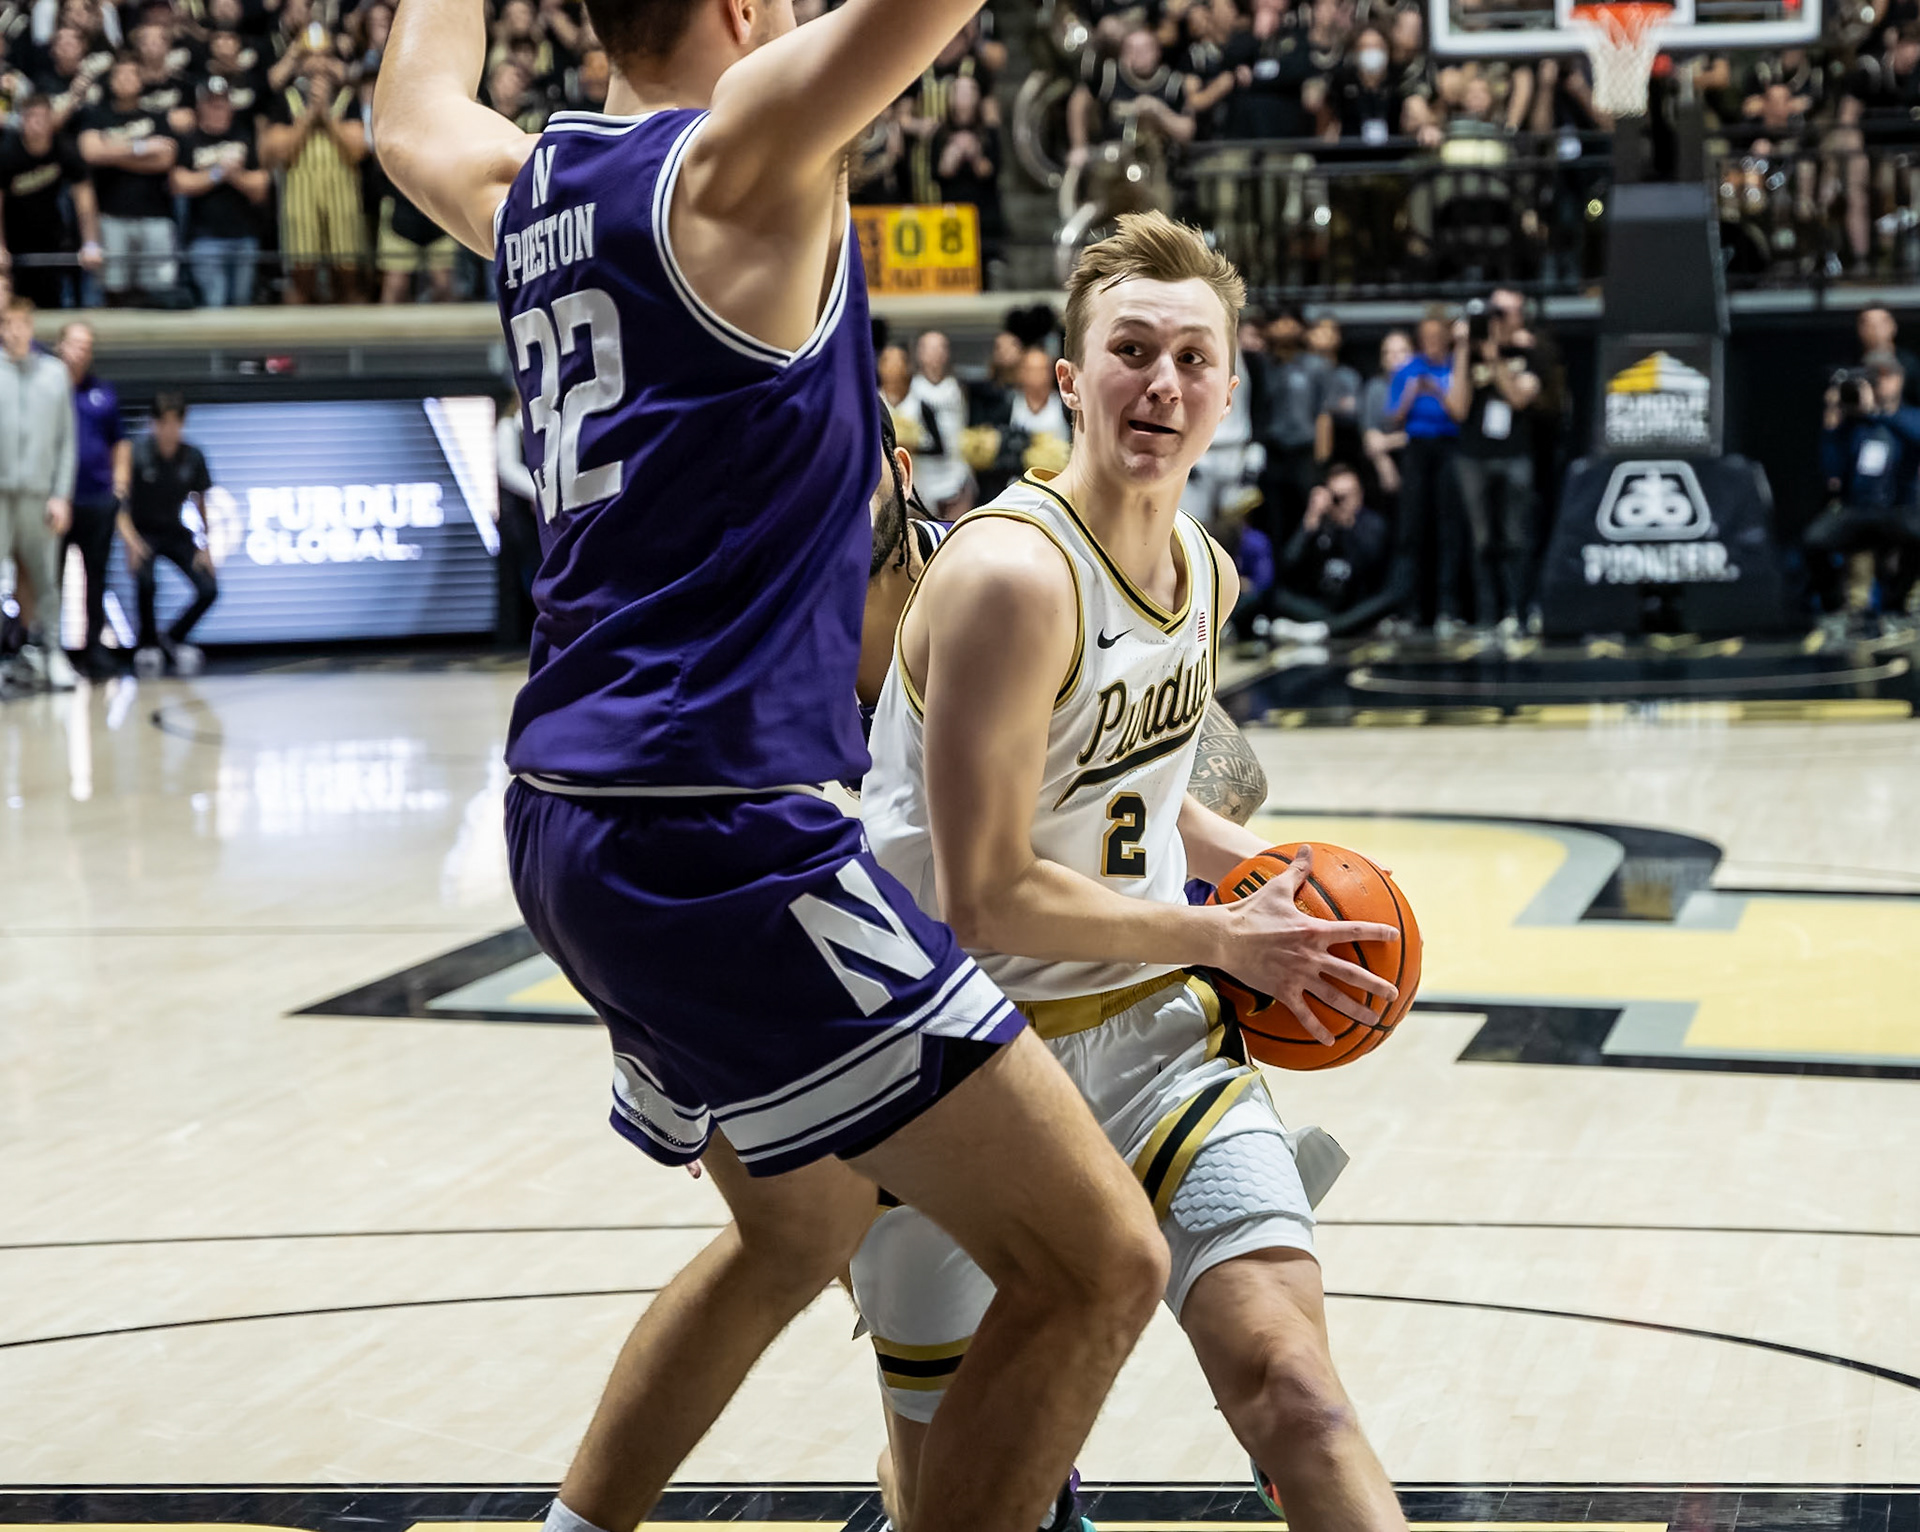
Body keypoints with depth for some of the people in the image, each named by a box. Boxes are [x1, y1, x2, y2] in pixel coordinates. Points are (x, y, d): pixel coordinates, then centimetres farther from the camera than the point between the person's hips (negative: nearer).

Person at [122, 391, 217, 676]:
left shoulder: (192, 457, -7)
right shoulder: (138, 453, -16)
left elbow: (201, 502, 5)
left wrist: (206, 548, -2)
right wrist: (130, 539, -29)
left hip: (176, 534, 4)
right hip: (143, 533, -4)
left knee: (208, 590, -10)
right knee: (145, 583, -30)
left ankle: (172, 638, 14)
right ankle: (148, 644, -4)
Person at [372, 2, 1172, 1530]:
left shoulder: (523, 186, 14)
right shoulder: (743, 152, -9)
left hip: (568, 826, 10)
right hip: (718, 829, -10)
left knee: (799, 1228, 30)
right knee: (1093, 1265, -8)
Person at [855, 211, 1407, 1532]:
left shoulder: (1209, 573, 4)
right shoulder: (1012, 576, -23)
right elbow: (986, 899, -24)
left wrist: (1250, 861, 5)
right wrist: (1223, 937, -15)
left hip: (1147, 1025, 6)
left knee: (1289, 1380, -16)